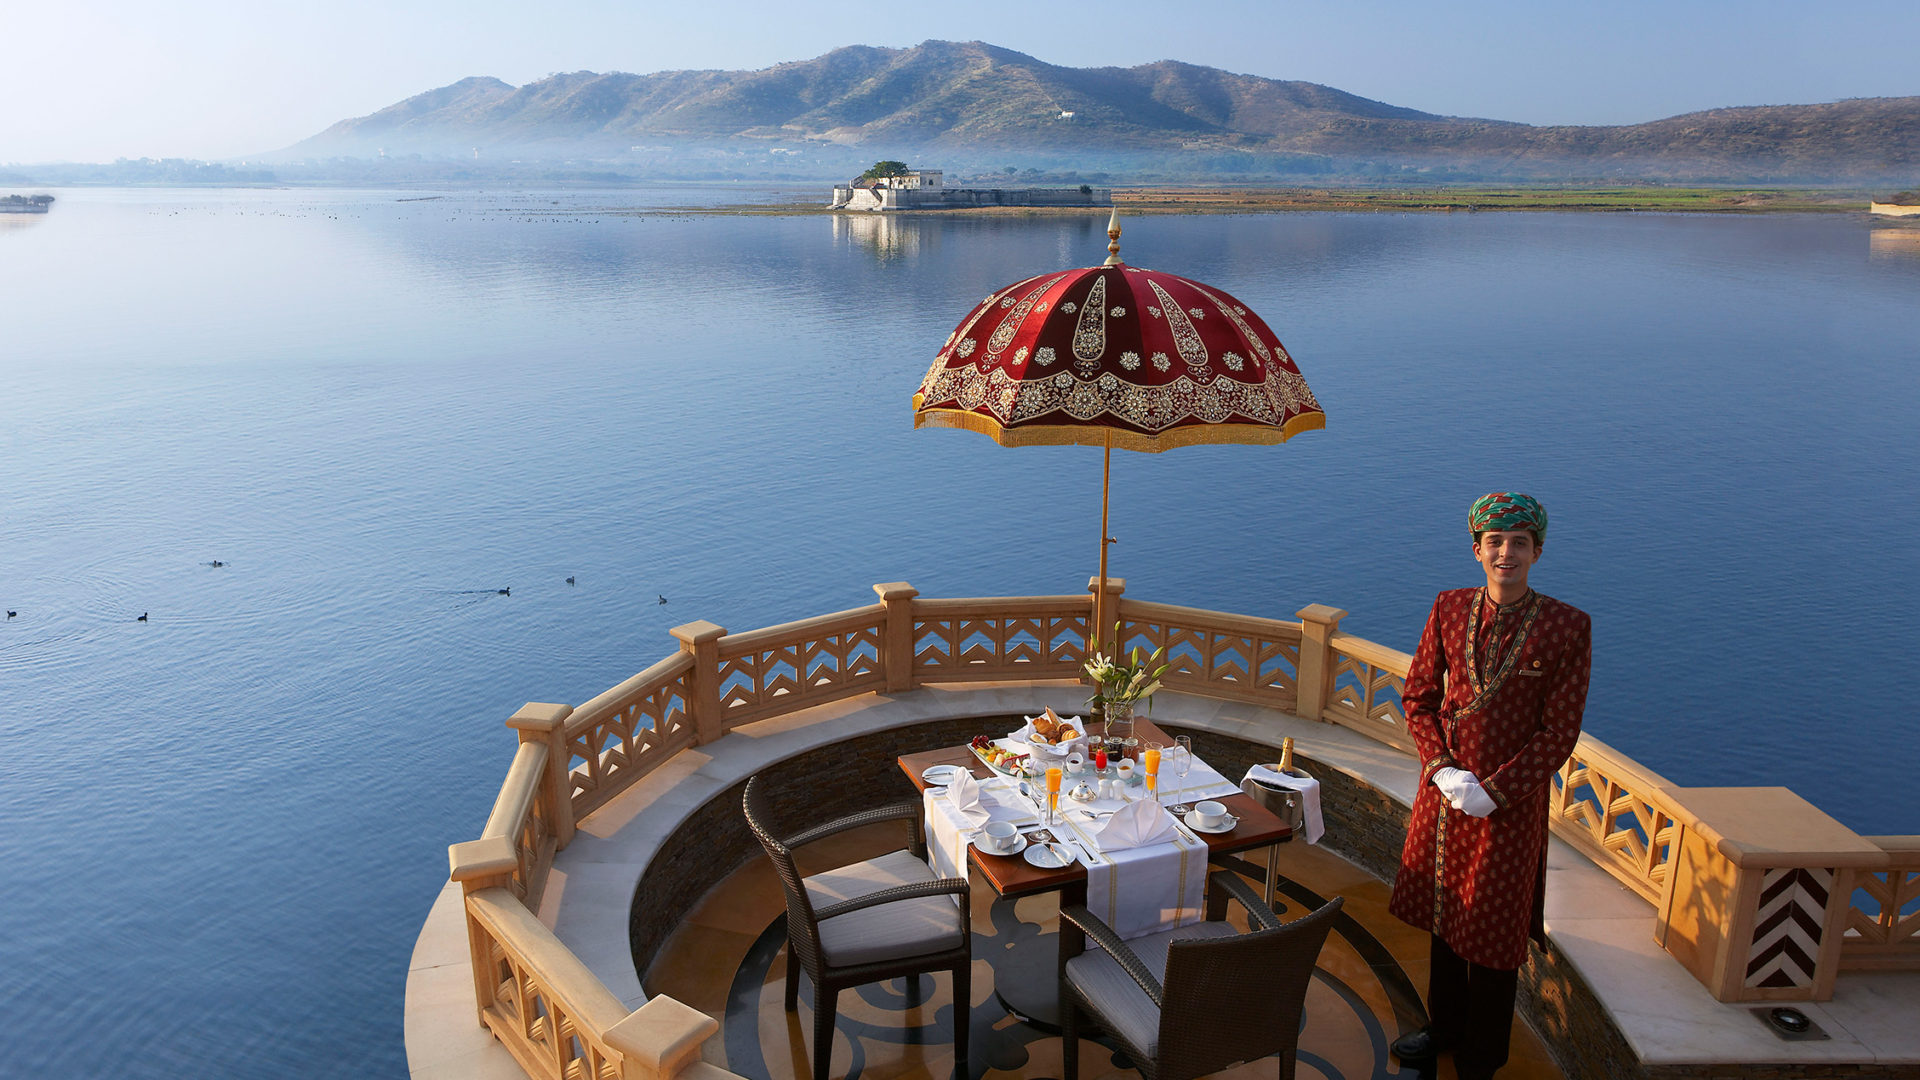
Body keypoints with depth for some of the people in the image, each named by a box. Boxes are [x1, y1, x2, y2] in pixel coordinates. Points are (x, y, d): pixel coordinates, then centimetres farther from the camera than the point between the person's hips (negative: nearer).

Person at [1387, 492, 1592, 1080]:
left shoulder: (1567, 627, -13)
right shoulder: (1450, 609, -2)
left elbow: (1560, 732, -12)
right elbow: (1418, 695, 3)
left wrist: (1493, 791, -17)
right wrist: (1441, 768, -10)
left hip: (1510, 801, -4)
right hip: (1444, 789, 4)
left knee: (1493, 932, 10)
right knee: (1445, 911, 20)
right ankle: (1445, 1025, 43)